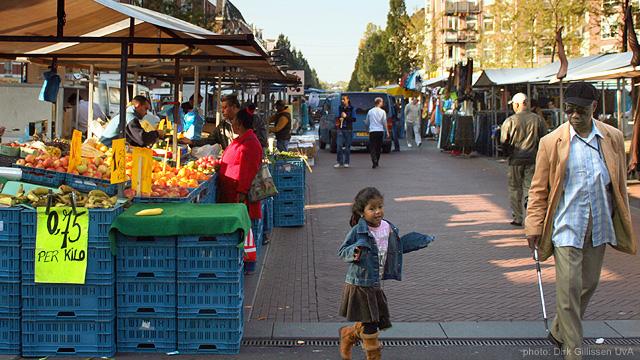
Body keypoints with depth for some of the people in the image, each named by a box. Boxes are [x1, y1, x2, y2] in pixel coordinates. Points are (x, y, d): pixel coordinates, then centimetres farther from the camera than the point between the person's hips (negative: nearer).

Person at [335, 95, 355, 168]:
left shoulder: (351, 109, -2)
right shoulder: (340, 108, 10)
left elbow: (354, 119, -5)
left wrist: (346, 117, -13)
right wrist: (339, 119, 2)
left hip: (348, 130, -3)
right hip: (340, 129, 3)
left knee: (347, 146, 3)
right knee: (339, 146, -4)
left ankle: (346, 162, 11)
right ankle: (339, 162, 3)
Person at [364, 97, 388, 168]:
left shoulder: (370, 111, 4)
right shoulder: (382, 112, -1)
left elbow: (366, 122, 12)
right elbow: (384, 122, -2)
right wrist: (387, 131, 7)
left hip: (372, 131, 0)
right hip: (380, 130, 0)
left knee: (372, 147, -3)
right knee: (378, 147, 13)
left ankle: (374, 161, -21)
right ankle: (377, 162, 19)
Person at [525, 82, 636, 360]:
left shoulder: (613, 138, 3)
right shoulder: (552, 142, -4)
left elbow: (619, 184, 12)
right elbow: (539, 188, 0)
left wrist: (622, 220, 13)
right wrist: (534, 225, -4)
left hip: (599, 225, 4)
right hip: (566, 225, -3)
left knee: (588, 285, 13)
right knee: (568, 288, -7)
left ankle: (559, 333, 33)